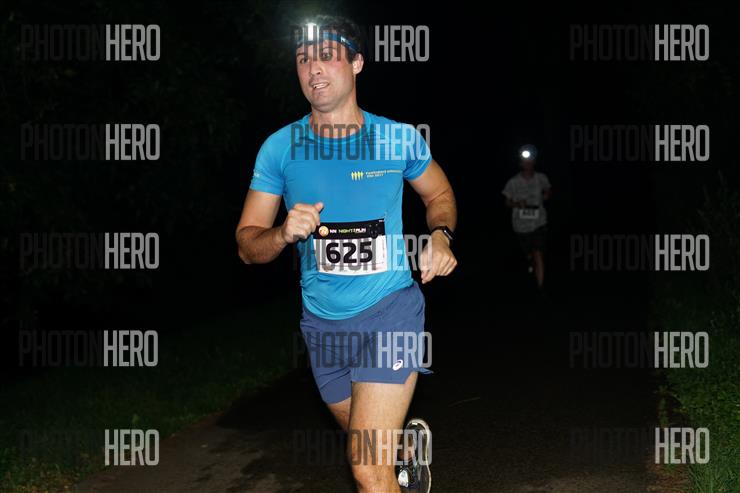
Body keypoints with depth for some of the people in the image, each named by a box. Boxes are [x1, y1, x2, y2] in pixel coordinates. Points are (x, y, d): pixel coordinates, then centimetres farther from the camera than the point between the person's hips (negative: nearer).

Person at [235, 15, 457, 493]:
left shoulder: (399, 137, -7)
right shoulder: (280, 147, -5)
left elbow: (439, 193, 13)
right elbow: (248, 246, -2)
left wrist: (441, 235, -7)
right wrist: (283, 234, -24)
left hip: (391, 309, -3)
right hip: (323, 320, 3)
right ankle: (411, 444, 57)